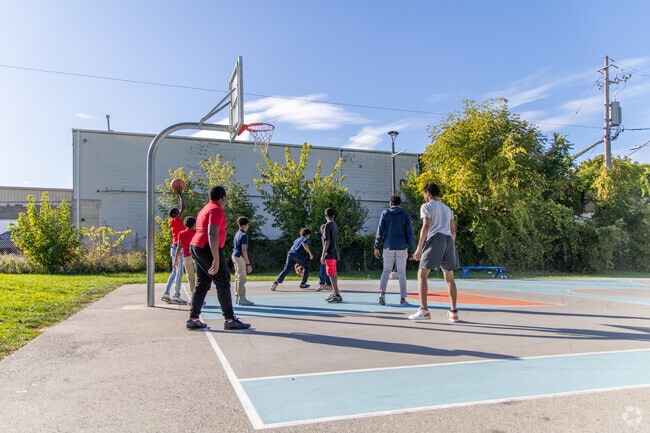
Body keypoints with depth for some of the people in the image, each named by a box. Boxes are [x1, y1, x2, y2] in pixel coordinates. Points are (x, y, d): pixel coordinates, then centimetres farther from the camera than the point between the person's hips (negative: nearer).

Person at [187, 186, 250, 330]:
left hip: (196, 247, 10)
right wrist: (216, 260, -25)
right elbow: (212, 234, -22)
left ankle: (193, 319, 12)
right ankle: (230, 319, -4)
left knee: (202, 283, 12)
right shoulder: (217, 210, -10)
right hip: (209, 249, -10)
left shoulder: (205, 209, 21)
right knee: (223, 283, -5)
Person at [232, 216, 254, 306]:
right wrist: (248, 264, -17)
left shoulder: (237, 234, 14)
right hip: (240, 258, -10)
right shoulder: (244, 235, -14)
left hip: (235, 256, 10)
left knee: (238, 278, 13)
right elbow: (244, 251, -19)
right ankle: (241, 298, -5)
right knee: (242, 279, -6)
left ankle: (237, 297, 18)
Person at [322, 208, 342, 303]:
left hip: (330, 254, -9)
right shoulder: (335, 225, 12)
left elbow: (327, 241, -18)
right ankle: (334, 293, 23)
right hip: (334, 253, 9)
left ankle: (337, 295, -10)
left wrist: (323, 255, -16)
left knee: (331, 274, -8)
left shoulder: (328, 225, -13)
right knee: (333, 274, 15)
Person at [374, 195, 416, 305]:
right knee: (401, 272, 6)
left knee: (386, 270, 12)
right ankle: (402, 298, 7)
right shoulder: (405, 215, 1)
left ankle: (382, 292, -6)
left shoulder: (385, 214, 2)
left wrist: (376, 246, 2)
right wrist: (413, 250, 5)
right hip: (402, 247, 0)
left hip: (388, 247, 1)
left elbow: (380, 231, -1)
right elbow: (410, 234, 0)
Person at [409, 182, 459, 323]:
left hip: (435, 239, -6)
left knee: (422, 274, -2)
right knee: (449, 277, 13)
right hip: (449, 240, 6)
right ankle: (453, 312, 11)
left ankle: (424, 310, -10)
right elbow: (453, 230, 20)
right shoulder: (447, 208, 24)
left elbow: (426, 226, -8)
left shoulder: (426, 206, 5)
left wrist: (419, 248, -9)